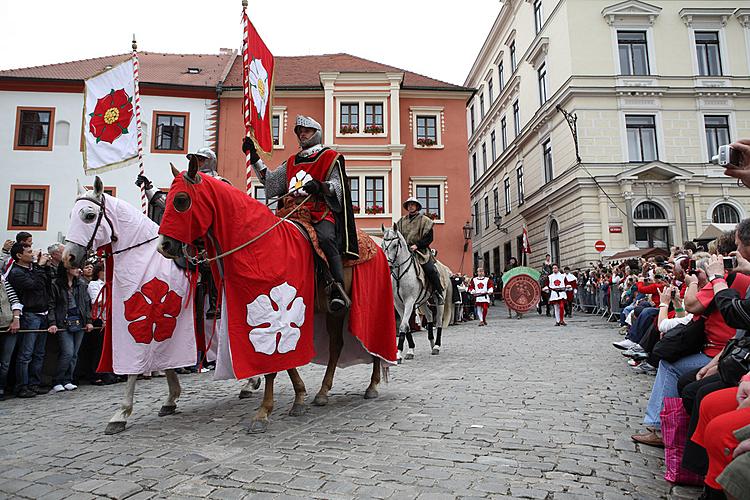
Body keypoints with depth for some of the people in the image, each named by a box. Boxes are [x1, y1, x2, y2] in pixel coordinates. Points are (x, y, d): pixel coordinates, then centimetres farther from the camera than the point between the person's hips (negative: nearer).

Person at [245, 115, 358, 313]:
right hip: (294, 213, 6)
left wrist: (320, 186, -20)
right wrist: (254, 157, 21)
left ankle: (337, 288, -37)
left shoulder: (330, 157, 13)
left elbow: (338, 185, 1)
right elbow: (271, 180, 26)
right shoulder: (292, 162, 29)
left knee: (325, 238, -36)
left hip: (322, 213, -6)